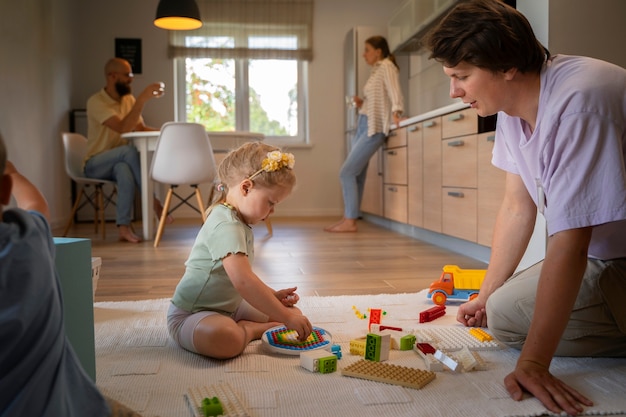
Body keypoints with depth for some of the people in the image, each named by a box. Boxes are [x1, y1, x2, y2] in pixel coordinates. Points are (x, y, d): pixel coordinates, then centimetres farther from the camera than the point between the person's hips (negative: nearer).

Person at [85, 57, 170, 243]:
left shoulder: (129, 99, 7)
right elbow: (122, 127, -30)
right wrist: (142, 99, -33)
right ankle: (153, 202, -28)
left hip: (119, 162, 5)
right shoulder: (96, 102, -16)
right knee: (130, 150, -34)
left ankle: (124, 227, -35)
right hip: (95, 164, -5)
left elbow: (141, 128, 8)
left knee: (124, 169, -34)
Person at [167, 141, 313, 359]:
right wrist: (287, 318, -32)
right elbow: (243, 281, -36)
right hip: (190, 315, -9)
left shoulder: (240, 223, 10)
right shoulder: (226, 226, -25)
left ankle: (245, 328, -7)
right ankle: (248, 330, -13)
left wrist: (272, 295, 7)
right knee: (227, 339, -43)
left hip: (230, 307, 10)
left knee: (294, 312, 8)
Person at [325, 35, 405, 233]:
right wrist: (361, 104, 5)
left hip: (373, 128, -9)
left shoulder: (386, 66, -3)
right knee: (356, 175, 7)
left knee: (347, 172, -13)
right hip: (363, 127, 9)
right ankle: (348, 219, 11)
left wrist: (396, 112, -33)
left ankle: (350, 222, -9)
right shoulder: (377, 70, 22)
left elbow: (394, 93, -18)